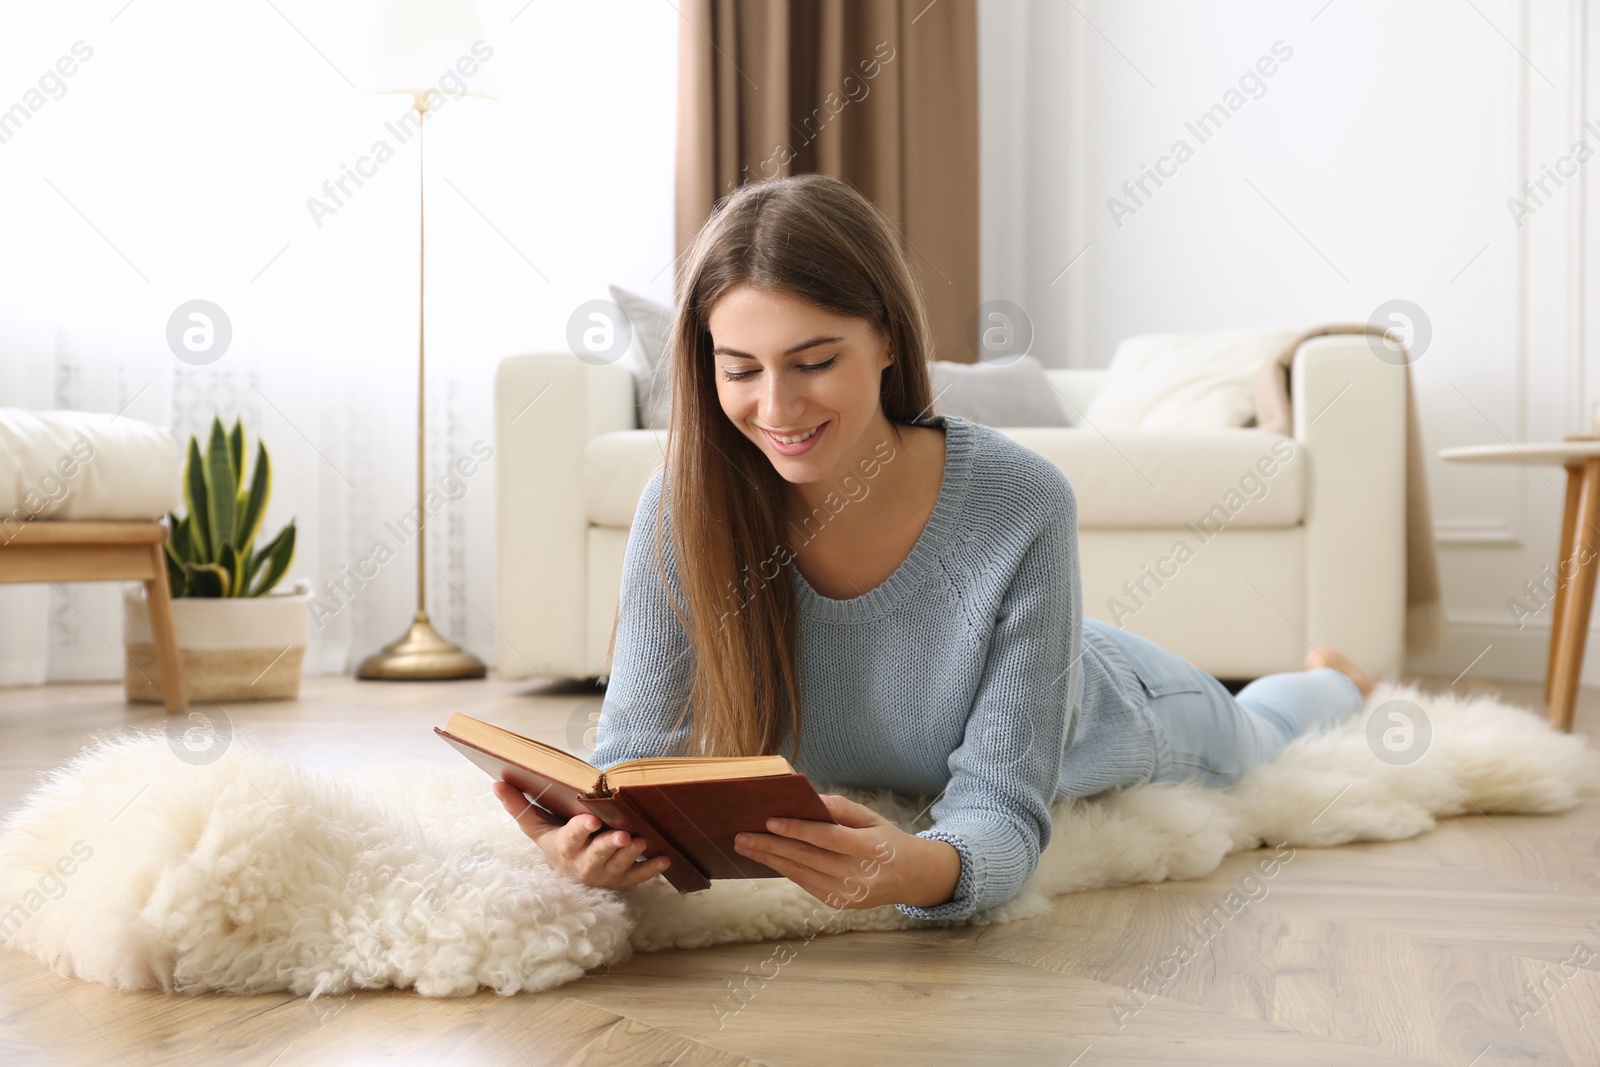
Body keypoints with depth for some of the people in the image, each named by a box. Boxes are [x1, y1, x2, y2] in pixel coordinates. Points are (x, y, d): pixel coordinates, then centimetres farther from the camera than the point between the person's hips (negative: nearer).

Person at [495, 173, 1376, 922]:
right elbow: (637, 754, -33)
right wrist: (597, 839, -57)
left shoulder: (1022, 508, -42)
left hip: (1125, 728, -2)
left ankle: (1330, 681, 68)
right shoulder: (683, 510, -35)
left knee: (1247, 742, 33)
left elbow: (1003, 807, -41)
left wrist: (922, 869, -65)